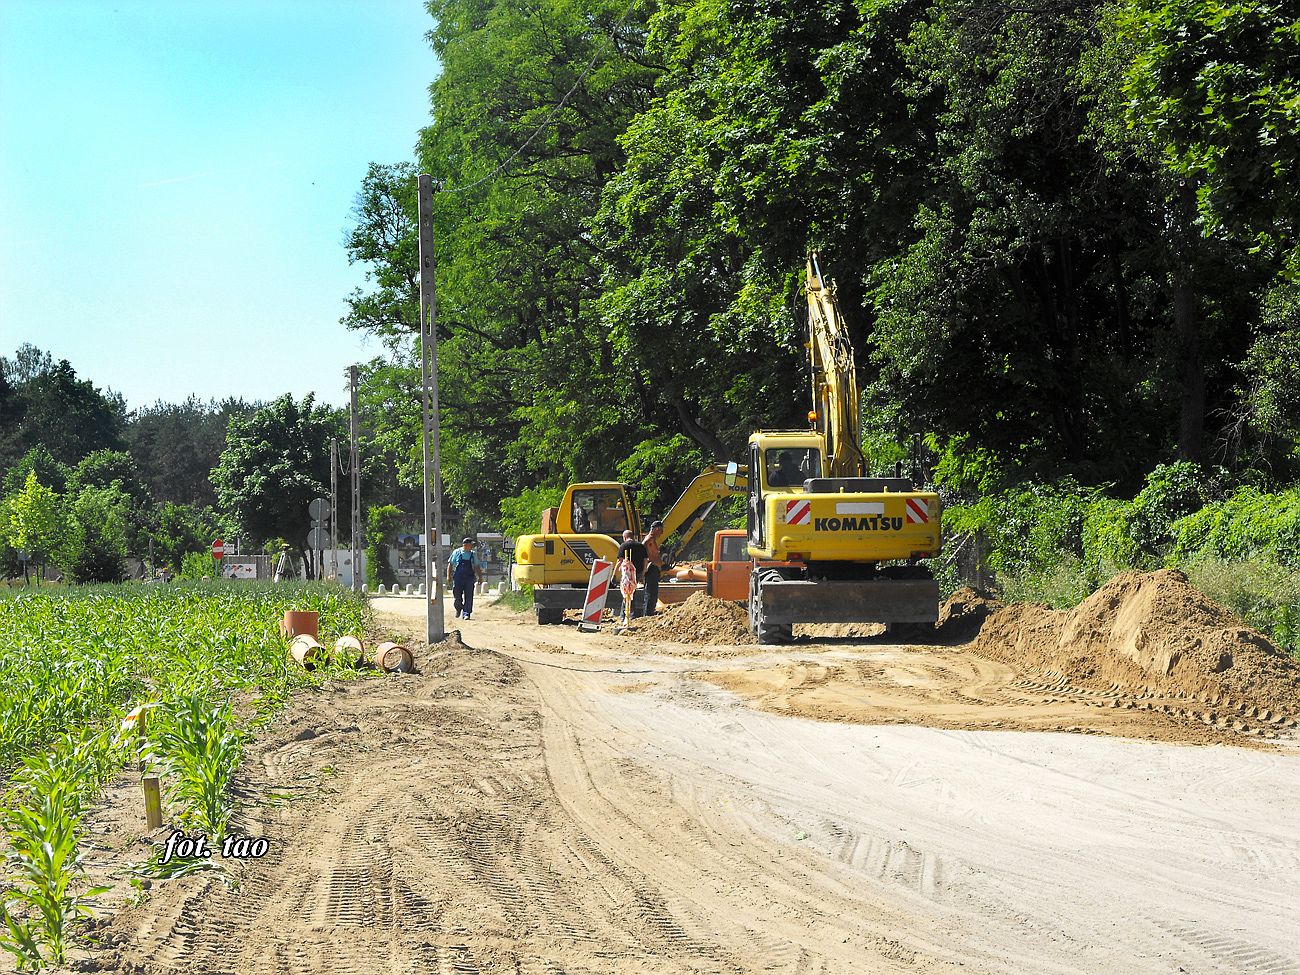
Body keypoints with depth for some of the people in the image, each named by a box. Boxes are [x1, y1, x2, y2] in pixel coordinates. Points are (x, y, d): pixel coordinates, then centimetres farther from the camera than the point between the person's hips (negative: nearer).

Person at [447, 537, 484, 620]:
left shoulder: (473, 555, 9)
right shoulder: (457, 553, 2)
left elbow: (477, 567, 16)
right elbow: (450, 564, 6)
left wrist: (480, 577, 11)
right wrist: (449, 576, 0)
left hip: (469, 578, 2)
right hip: (458, 578, -2)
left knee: (468, 597, -5)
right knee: (457, 597, 1)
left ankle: (466, 613, -1)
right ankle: (458, 609, 28)